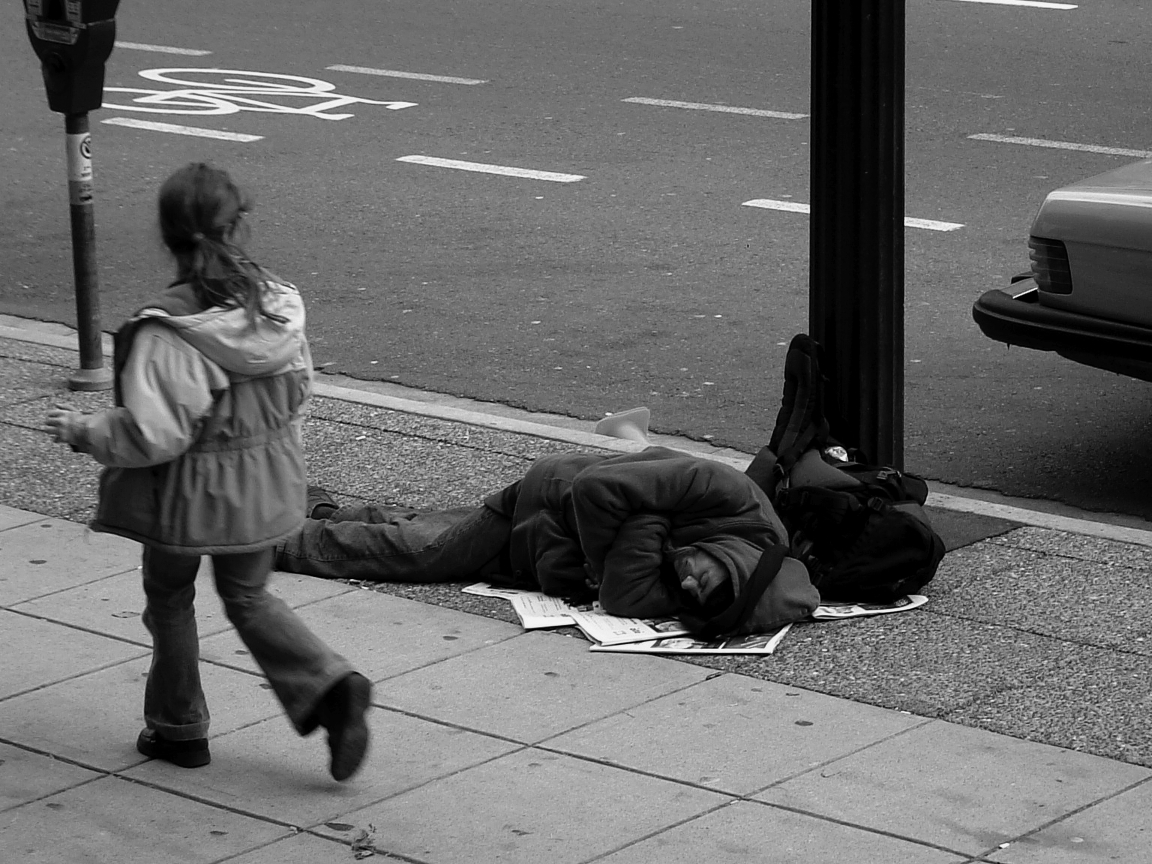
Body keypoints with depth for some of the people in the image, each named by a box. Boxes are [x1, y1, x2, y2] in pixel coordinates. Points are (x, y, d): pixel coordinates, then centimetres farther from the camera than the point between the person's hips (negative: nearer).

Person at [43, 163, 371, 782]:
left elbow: (152, 435, -25)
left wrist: (82, 430, -9)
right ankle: (332, 689, 3)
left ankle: (178, 729, 33)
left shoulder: (167, 330, -26)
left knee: (169, 600, 19)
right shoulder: (278, 306, -9)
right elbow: (298, 392, 5)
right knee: (248, 596, 22)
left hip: (188, 496, -5)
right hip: (264, 490, 5)